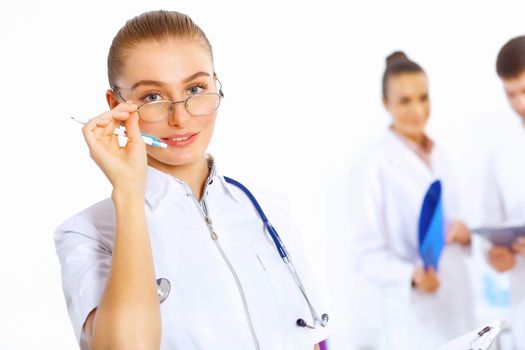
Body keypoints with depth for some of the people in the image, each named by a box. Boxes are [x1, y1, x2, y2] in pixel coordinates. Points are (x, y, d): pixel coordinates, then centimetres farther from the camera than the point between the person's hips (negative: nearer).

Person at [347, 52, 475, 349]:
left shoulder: (439, 156, 10)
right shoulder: (372, 167, -11)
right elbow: (368, 255, -12)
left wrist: (465, 234, -1)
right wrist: (412, 276, -29)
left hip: (460, 306, 6)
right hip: (416, 319, -6)